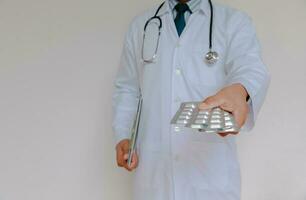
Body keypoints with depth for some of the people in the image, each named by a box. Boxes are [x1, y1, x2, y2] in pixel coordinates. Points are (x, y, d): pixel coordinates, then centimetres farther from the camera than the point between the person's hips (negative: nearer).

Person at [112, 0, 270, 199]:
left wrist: (239, 90, -38)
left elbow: (250, 67, -15)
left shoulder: (235, 21, 4)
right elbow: (127, 88, 16)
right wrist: (122, 136, 1)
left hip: (211, 163, -2)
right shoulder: (140, 25, 14)